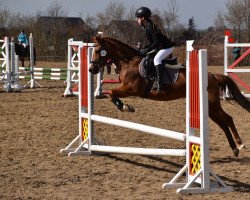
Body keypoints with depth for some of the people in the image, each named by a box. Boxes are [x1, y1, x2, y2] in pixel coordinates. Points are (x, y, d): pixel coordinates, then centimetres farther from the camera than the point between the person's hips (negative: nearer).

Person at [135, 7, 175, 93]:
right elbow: (153, 43, 18)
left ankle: (160, 86, -38)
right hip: (161, 47, 11)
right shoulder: (147, 28, 12)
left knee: (157, 59, -29)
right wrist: (143, 49, 8)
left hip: (167, 47, -11)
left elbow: (156, 42, -26)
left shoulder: (151, 27, -19)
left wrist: (146, 50, -26)